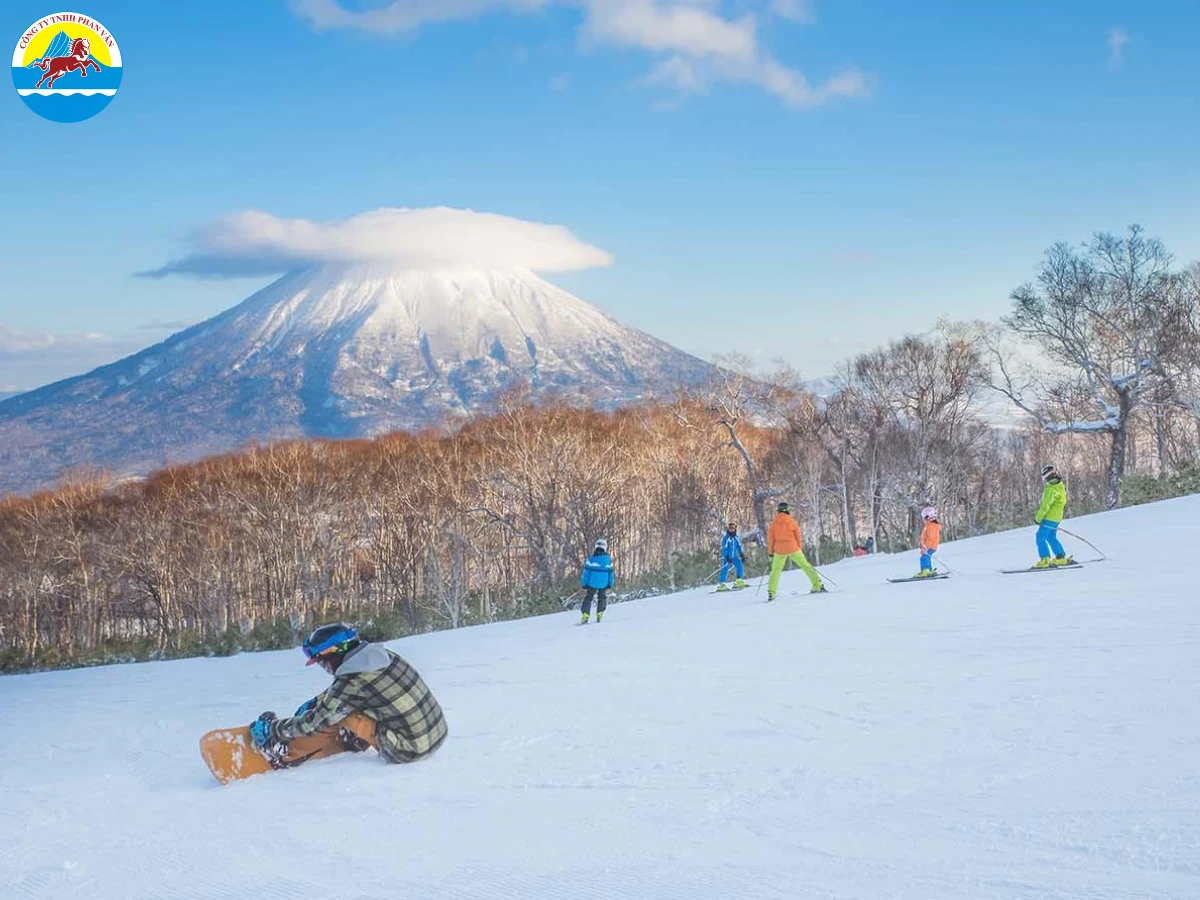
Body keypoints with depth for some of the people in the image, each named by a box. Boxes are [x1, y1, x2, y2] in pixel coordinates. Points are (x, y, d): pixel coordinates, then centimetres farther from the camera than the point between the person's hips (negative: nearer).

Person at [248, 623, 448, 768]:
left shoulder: (350, 684, -17)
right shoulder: (382, 655, 3)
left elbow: (313, 723, -4)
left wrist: (272, 728, 9)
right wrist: (314, 702, 28)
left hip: (409, 751, -7)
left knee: (335, 714, -1)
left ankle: (284, 755, 12)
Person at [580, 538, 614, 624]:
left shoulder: (591, 559, -12)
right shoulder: (609, 560, -3)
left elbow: (586, 572, -9)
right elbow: (611, 573, 6)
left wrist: (584, 584, -1)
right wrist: (610, 584, 18)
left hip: (592, 584, -2)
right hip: (604, 584, 2)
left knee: (588, 599, 10)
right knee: (602, 599, 23)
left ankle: (585, 616, -2)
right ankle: (599, 614, 15)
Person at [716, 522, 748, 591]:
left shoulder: (736, 538, 8)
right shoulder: (725, 537, -11)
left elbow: (739, 547, 16)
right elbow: (724, 548, -16)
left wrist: (742, 555, 8)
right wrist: (727, 557, -24)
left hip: (734, 556, 6)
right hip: (727, 556, -6)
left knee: (740, 566, -4)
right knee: (725, 569, -14)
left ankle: (738, 581, 6)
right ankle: (721, 584, -12)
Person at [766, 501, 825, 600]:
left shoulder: (774, 524, 1)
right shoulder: (792, 522, -1)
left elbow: (770, 538, 2)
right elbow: (798, 536, 2)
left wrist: (771, 552, 11)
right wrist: (801, 548, 13)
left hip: (779, 550, 1)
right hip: (793, 548, -1)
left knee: (776, 570, 10)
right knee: (806, 566, 8)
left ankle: (771, 593, -2)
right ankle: (818, 586, 5)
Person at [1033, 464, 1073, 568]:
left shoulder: (1052, 489, -20)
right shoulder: (1060, 487, 12)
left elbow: (1046, 505, -21)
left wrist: (1038, 518, -13)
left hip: (1049, 518, -10)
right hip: (1056, 518, 10)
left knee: (1041, 537, -6)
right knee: (1051, 538, 19)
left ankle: (1045, 560, -9)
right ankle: (1061, 558, 20)